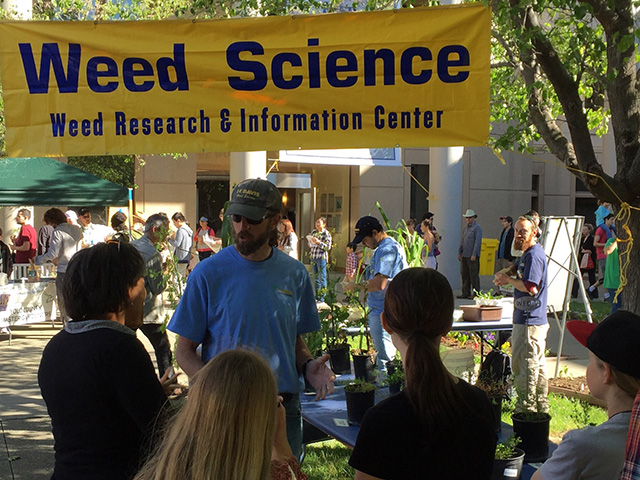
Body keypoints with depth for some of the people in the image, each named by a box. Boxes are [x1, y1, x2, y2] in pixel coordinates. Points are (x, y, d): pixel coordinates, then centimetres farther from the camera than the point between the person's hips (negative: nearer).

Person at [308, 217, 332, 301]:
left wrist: (319, 242, -20)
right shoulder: (313, 232, 14)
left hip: (321, 257, -7)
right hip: (313, 256, 7)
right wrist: (310, 242, 1)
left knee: (322, 278, -6)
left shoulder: (326, 234, -5)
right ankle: (317, 296, 17)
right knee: (316, 278, 11)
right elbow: (310, 244, 24)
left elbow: (328, 247, -12)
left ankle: (322, 297, -4)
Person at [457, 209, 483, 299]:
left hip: (472, 256, -8)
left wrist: (474, 254, -18)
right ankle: (466, 293, 13)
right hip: (464, 256, 8)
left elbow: (477, 242, -13)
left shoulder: (477, 228, -7)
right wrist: (459, 252, 16)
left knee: (473, 275, -6)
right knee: (464, 274, 8)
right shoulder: (465, 228, 18)